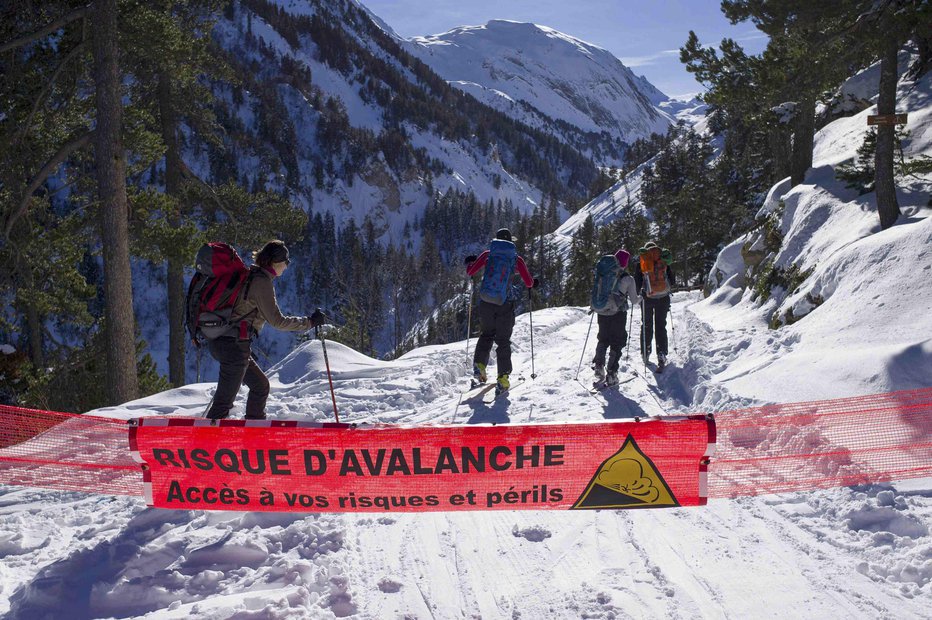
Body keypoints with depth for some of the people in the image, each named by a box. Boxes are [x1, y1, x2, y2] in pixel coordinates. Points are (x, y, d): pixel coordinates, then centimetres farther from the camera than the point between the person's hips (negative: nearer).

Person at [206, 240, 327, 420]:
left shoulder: (249, 275, 13)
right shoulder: (262, 282, -14)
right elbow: (277, 321, -14)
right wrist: (310, 321, -6)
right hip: (234, 346, -10)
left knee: (260, 385, 21)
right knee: (224, 401, -6)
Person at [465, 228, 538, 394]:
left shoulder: (488, 254, 3)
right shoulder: (516, 259, 1)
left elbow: (470, 272, 5)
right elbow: (529, 283, 3)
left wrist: (469, 262, 27)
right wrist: (535, 283, 26)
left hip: (485, 302, 1)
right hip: (504, 304, -1)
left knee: (486, 334, 22)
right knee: (503, 341, 8)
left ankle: (479, 364, 1)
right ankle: (502, 379, 4)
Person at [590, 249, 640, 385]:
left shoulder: (605, 274, 1)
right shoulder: (628, 279, -8)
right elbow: (634, 301, -2)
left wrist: (593, 307, 23)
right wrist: (640, 297, 19)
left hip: (602, 313, 3)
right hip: (618, 314, -3)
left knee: (603, 340, 20)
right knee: (616, 343, 6)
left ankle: (599, 367, 9)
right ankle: (611, 375, 2)